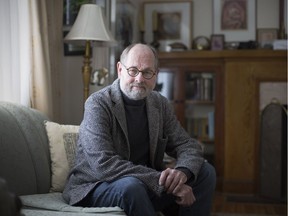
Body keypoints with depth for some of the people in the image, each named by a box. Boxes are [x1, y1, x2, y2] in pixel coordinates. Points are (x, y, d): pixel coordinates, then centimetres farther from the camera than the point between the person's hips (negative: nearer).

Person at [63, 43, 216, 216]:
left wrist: (183, 171, -23)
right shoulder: (98, 104, -17)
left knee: (205, 172, -3)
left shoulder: (160, 104, 2)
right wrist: (163, 181, -31)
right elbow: (104, 165, -28)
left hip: (147, 185, 6)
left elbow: (188, 145, 2)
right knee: (130, 186, -37)